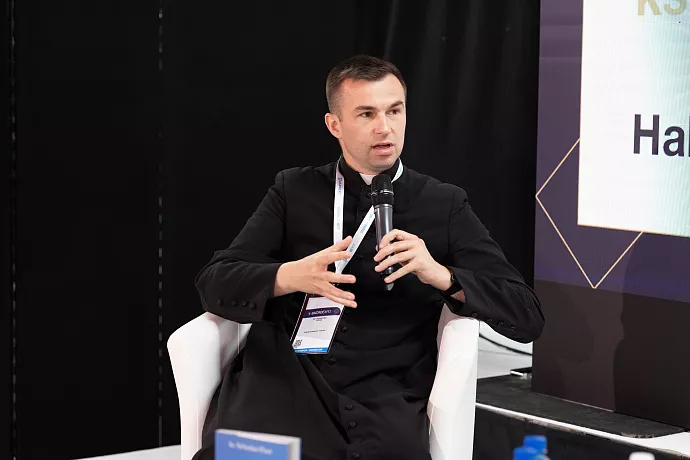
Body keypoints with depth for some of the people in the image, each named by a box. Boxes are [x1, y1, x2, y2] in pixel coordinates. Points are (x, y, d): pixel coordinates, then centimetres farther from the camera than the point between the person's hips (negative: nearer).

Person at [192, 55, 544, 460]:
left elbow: (528, 319, 6)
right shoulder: (295, 191, 15)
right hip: (286, 377, 1)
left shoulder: (444, 205, 12)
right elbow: (214, 283, 6)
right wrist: (291, 276, -14)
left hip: (382, 397, 0)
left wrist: (440, 275, -11)